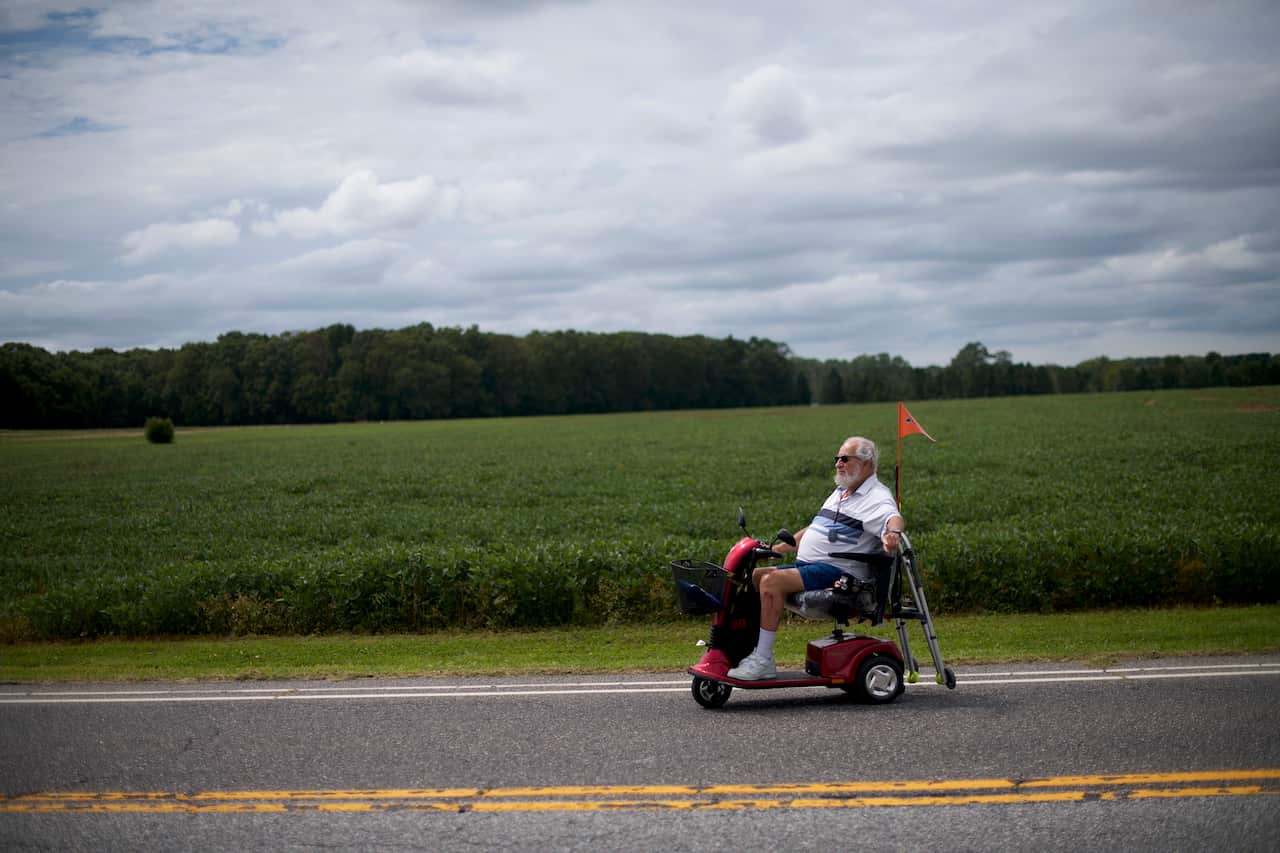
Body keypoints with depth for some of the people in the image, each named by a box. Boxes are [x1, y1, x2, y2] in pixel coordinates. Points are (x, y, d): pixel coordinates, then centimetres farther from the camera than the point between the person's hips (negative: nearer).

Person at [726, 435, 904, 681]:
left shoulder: (877, 497, -6)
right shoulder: (840, 492, 24)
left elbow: (893, 517, -29)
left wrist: (893, 533, -53)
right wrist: (778, 547, 27)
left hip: (839, 572, -10)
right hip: (807, 566, 10)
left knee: (772, 581, -27)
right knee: (752, 577, 0)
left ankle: (763, 660, -24)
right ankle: (748, 648, -3)